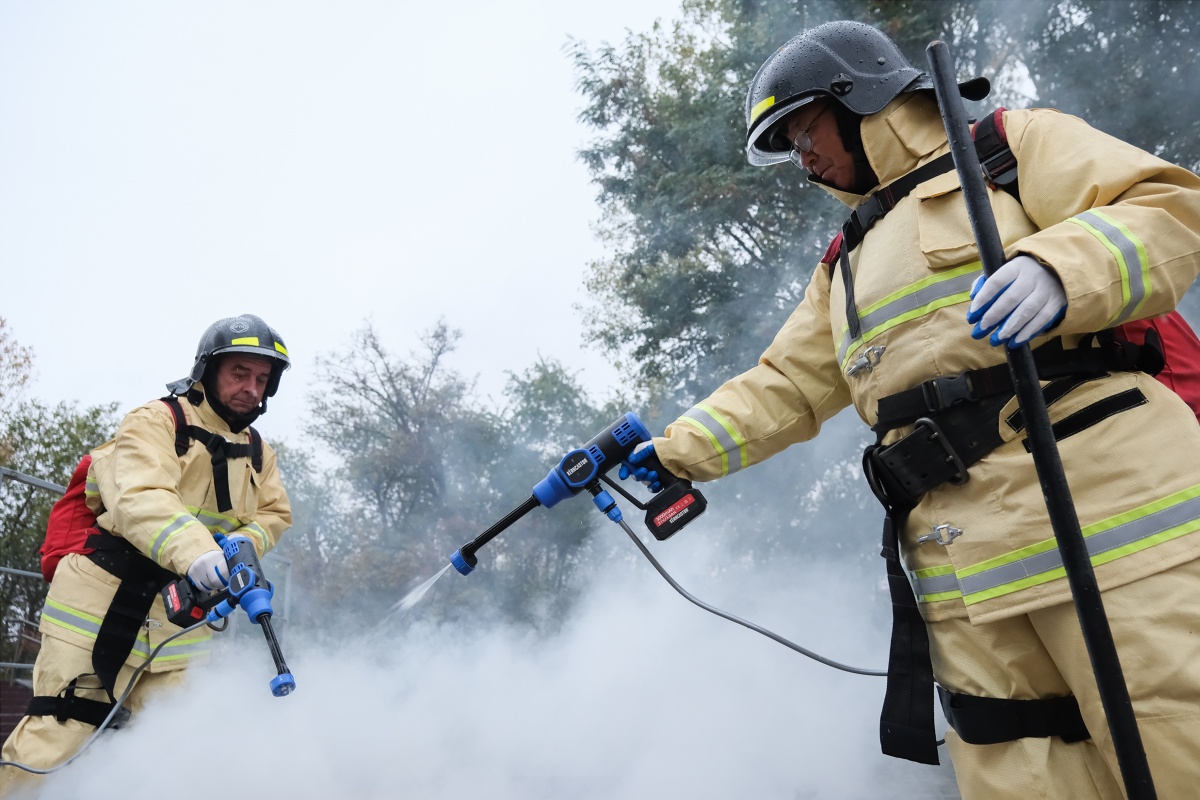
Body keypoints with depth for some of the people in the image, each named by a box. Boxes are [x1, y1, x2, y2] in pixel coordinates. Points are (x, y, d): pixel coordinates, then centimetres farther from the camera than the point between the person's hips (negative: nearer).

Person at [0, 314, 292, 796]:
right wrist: (194, 549, -43)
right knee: (62, 728, -5)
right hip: (103, 595, -5)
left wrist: (243, 543, -3)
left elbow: (274, 513, 20)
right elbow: (140, 498, -25)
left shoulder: (257, 453, 12)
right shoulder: (157, 422, -8)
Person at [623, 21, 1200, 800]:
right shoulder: (846, 267, 28)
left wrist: (1059, 269, -22)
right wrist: (680, 450, 16)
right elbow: (784, 389, 25)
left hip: (1108, 507, -5)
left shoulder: (1015, 147, 10)